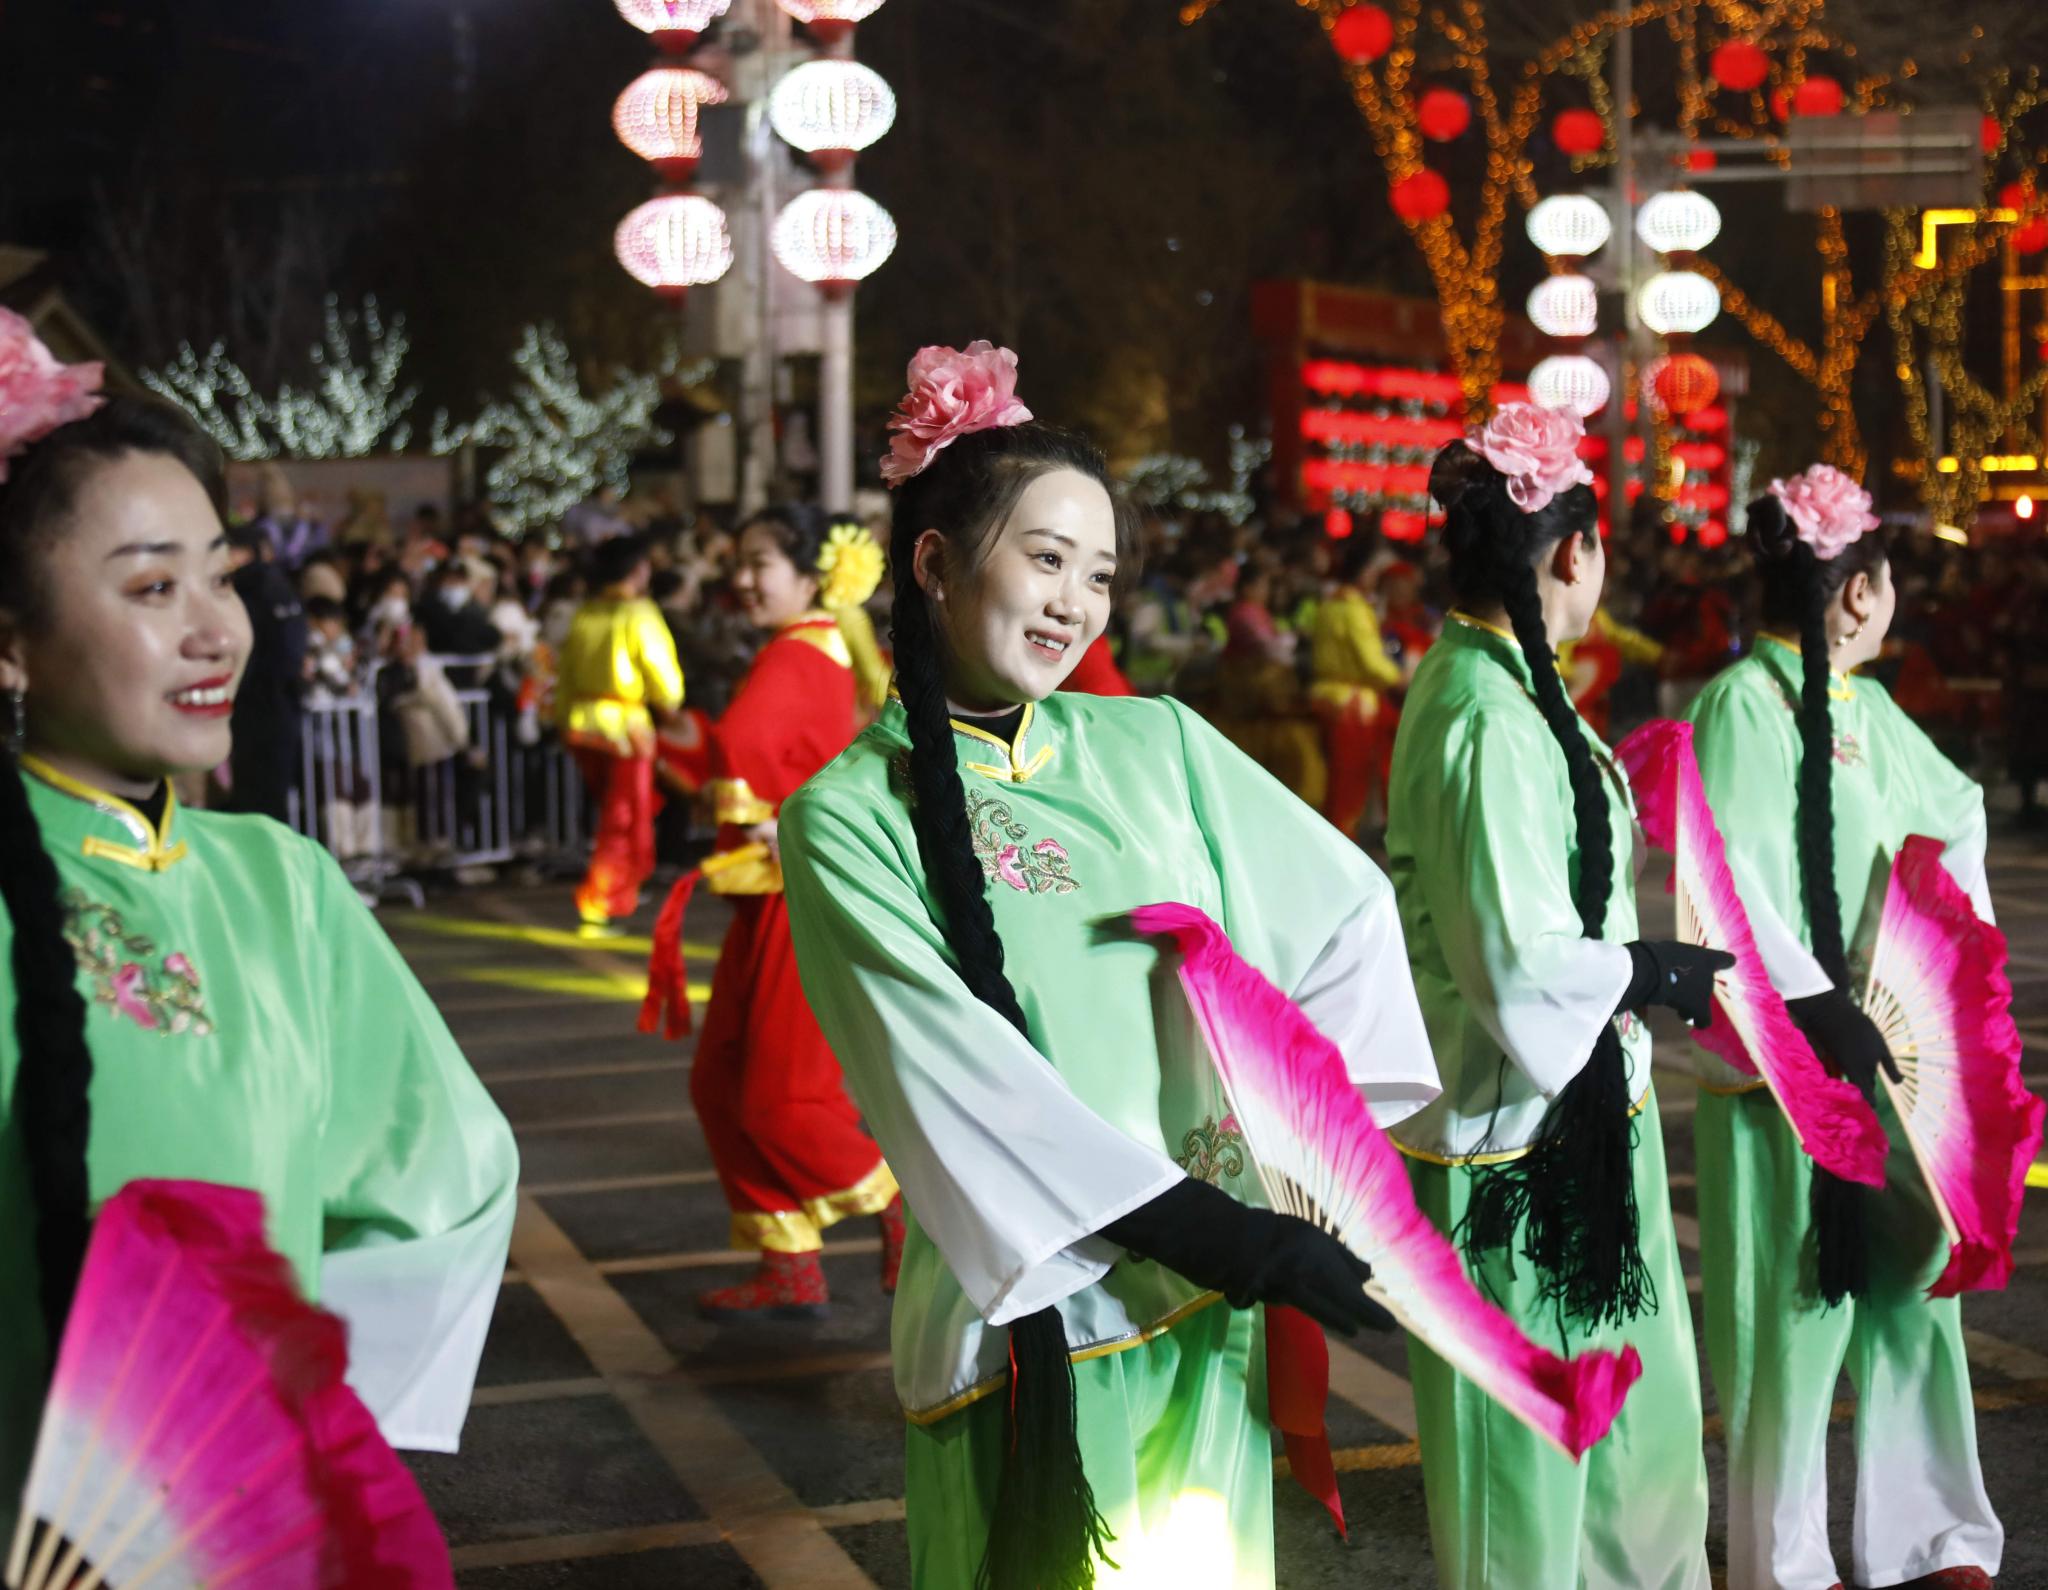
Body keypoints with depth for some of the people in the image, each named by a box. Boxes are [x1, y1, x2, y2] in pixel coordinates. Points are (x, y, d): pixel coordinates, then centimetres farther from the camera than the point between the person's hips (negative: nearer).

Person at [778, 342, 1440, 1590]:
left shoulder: (1160, 745, 5)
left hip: (1209, 1303, 4)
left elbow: (1345, 904, 10)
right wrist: (1225, 1238, -19)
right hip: (1026, 1310, -4)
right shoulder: (848, 817, -7)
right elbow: (960, 1078, -14)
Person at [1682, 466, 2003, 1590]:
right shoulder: (1745, 703, -13)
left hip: (1883, 1047, 8)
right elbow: (1726, 877, -21)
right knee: (1795, 1314, 2)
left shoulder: (1867, 710, 10)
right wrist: (1819, 1006, -23)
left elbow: (1958, 811, 26)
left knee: (1910, 1288, 14)